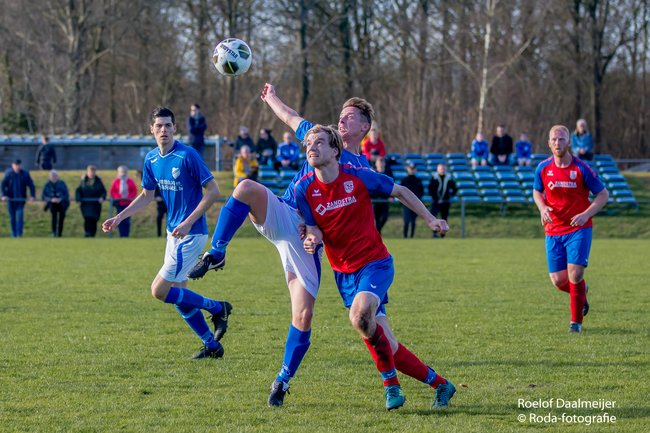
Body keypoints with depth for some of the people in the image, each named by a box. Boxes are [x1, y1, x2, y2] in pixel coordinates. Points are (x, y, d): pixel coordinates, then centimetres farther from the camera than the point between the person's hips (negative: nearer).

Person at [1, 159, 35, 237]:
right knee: (12, 217, 6)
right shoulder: (8, 173, -4)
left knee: (20, 216, -13)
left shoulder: (25, 174, -1)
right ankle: (14, 234, 17)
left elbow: (31, 185, 1)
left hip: (21, 199, 0)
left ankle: (19, 234, -14)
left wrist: (32, 196, -11)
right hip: (11, 199, 0)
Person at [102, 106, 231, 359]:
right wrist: (119, 217, 12)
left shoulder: (187, 156, -17)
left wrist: (188, 223, -21)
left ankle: (217, 308, 3)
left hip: (191, 233, -8)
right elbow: (147, 196, 20)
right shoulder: (151, 159, 6)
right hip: (174, 232, 8)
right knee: (178, 296, 9)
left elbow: (213, 191, -17)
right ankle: (212, 345, 19)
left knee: (160, 291, -11)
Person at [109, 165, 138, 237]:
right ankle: (121, 235, 4)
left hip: (128, 204, 0)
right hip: (119, 204, 0)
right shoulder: (116, 181, 6)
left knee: (127, 220, -5)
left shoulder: (130, 181, 6)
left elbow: (134, 191, 4)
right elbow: (112, 192, 6)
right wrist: (117, 197, -10)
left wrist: (129, 197, -11)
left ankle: (126, 235, 0)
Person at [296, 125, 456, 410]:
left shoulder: (359, 177, -11)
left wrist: (430, 219, 2)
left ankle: (391, 384, -15)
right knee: (387, 348, 1)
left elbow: (400, 192, 4)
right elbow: (312, 227, 1)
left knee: (360, 315, -32)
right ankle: (439, 384, 19)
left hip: (375, 263, -4)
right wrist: (312, 239, -23)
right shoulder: (304, 188, -5)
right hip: (344, 272, 4)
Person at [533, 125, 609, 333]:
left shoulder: (581, 168, -9)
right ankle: (581, 293, 36)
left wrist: (586, 214, -15)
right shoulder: (543, 168, 0)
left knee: (575, 275, -15)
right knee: (558, 280, 0)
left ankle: (576, 321, 2)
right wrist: (542, 207, -4)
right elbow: (537, 191, 18)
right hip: (553, 230, 3)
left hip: (579, 229, -3)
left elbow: (603, 194, -1)